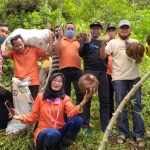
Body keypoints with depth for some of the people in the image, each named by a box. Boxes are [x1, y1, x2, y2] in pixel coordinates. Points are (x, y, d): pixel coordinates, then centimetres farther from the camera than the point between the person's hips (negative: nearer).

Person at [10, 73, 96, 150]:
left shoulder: (65, 98, 3)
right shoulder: (40, 97, 1)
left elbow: (72, 112, -18)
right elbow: (33, 116, 4)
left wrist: (84, 101, -36)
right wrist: (22, 117, -18)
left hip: (59, 132, 3)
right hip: (44, 133, -3)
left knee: (77, 119, -25)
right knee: (53, 133, -40)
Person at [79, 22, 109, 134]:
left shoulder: (103, 42, 20)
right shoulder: (86, 39, 11)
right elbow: (81, 53, -2)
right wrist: (87, 43, -16)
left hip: (102, 72, 3)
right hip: (89, 71, -3)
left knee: (104, 99, 0)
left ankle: (105, 126, 5)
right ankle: (85, 125, 1)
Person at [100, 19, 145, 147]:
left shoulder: (135, 42, 15)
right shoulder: (113, 42, 8)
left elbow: (140, 60, 14)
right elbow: (102, 56, -1)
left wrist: (138, 59, -10)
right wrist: (104, 43, -16)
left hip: (134, 77, 2)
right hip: (119, 77, -2)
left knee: (137, 105, 1)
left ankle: (139, 135, 8)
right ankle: (123, 133, 13)